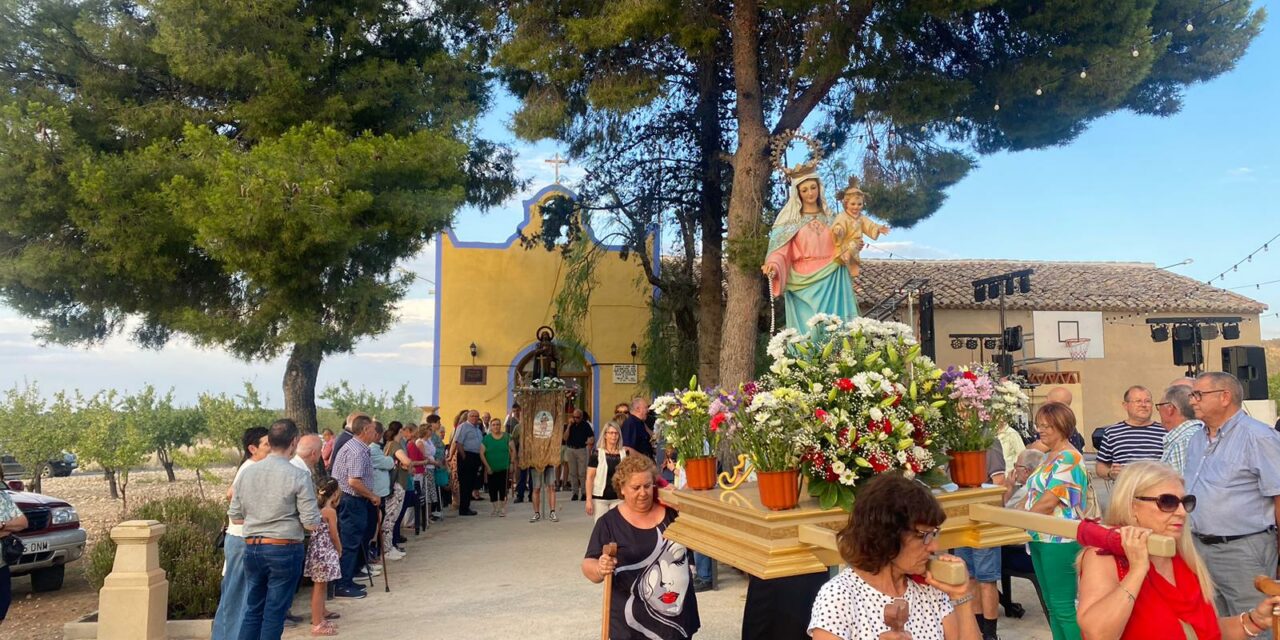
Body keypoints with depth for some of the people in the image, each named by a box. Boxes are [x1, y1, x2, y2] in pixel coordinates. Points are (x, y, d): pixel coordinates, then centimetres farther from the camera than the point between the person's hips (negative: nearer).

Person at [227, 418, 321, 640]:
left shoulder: (247, 472, 1)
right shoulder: (298, 476, -14)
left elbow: (235, 517, 8)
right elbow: (311, 524, -13)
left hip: (252, 548, 5)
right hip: (284, 550, -5)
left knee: (252, 610, 17)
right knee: (274, 614, 5)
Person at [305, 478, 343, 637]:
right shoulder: (330, 511, -17)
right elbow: (334, 535, -10)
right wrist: (339, 549, 5)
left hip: (316, 550, 9)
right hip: (325, 552, -9)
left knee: (320, 586, 22)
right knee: (319, 587, -4)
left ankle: (321, 613, 37)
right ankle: (317, 625, 0)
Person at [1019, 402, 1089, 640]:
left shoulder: (1068, 458, -14)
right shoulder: (1048, 457, 15)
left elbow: (1049, 501, -20)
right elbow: (1032, 495, 17)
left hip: (1059, 539, -9)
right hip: (1041, 538, 9)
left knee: (1064, 605, -3)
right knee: (1052, 603, 15)